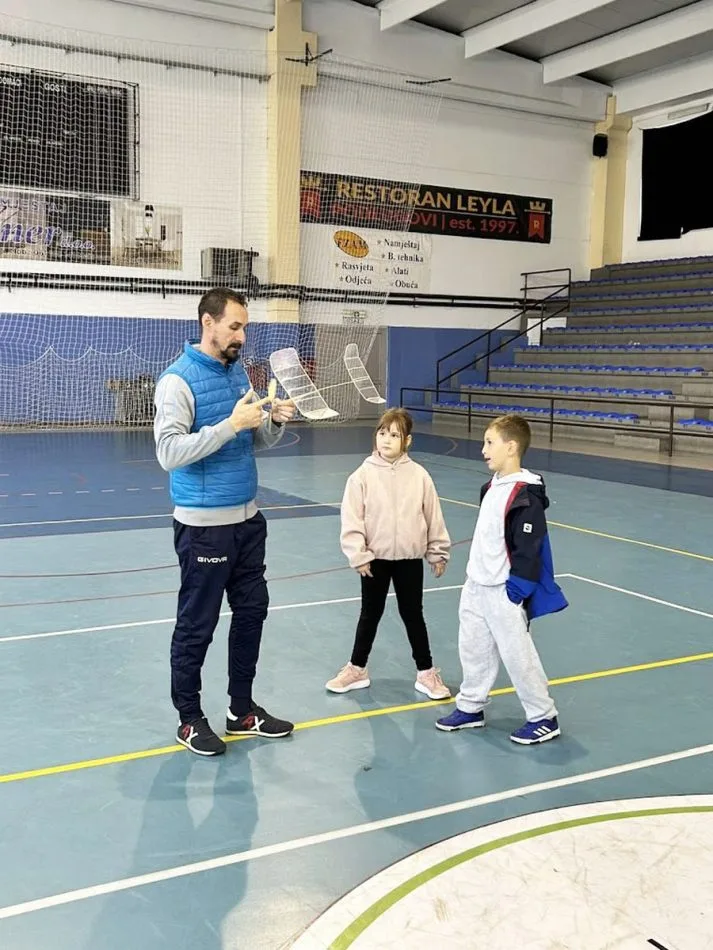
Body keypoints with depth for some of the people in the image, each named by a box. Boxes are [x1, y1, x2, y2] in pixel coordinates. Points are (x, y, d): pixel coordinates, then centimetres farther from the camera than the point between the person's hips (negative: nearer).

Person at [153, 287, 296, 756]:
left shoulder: (238, 372, 10)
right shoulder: (178, 380, -14)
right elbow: (169, 452, -23)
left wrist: (276, 420, -6)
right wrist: (231, 424, -27)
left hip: (248, 518, 8)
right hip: (204, 526, -8)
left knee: (252, 611, 14)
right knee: (197, 624, 4)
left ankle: (243, 709, 28)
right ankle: (190, 719, 20)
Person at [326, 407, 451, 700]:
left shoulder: (418, 475, -5)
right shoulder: (363, 475, -8)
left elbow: (433, 517, 3)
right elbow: (351, 519, -8)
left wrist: (438, 552, 6)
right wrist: (358, 555, -11)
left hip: (409, 558, 1)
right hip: (374, 559, 0)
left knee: (413, 614, 11)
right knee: (370, 613, 13)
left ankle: (426, 673, 24)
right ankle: (357, 669, 29)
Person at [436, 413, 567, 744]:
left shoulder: (525, 496, -22)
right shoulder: (493, 486, 7)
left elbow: (528, 550, -22)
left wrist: (516, 594, -20)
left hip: (503, 593, -9)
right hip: (476, 587, 9)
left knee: (518, 655, 2)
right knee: (473, 649, 18)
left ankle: (543, 717, 18)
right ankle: (470, 707, 33)